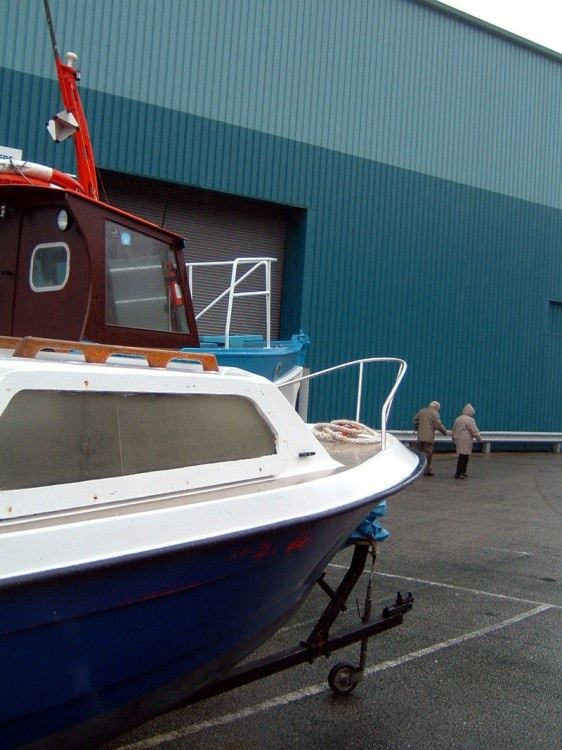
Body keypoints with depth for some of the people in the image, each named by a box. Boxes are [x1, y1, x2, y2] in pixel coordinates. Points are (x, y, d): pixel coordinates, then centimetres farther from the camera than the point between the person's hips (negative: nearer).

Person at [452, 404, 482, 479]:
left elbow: (453, 432, 21)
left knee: (461, 457, 14)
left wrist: (454, 440, 30)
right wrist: (480, 439, 2)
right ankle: (458, 474, -8)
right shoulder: (470, 420, -9)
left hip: (458, 440, 8)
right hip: (466, 441, -8)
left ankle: (462, 472, 19)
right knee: (464, 457, -6)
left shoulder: (458, 419, 16)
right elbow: (475, 432, -10)